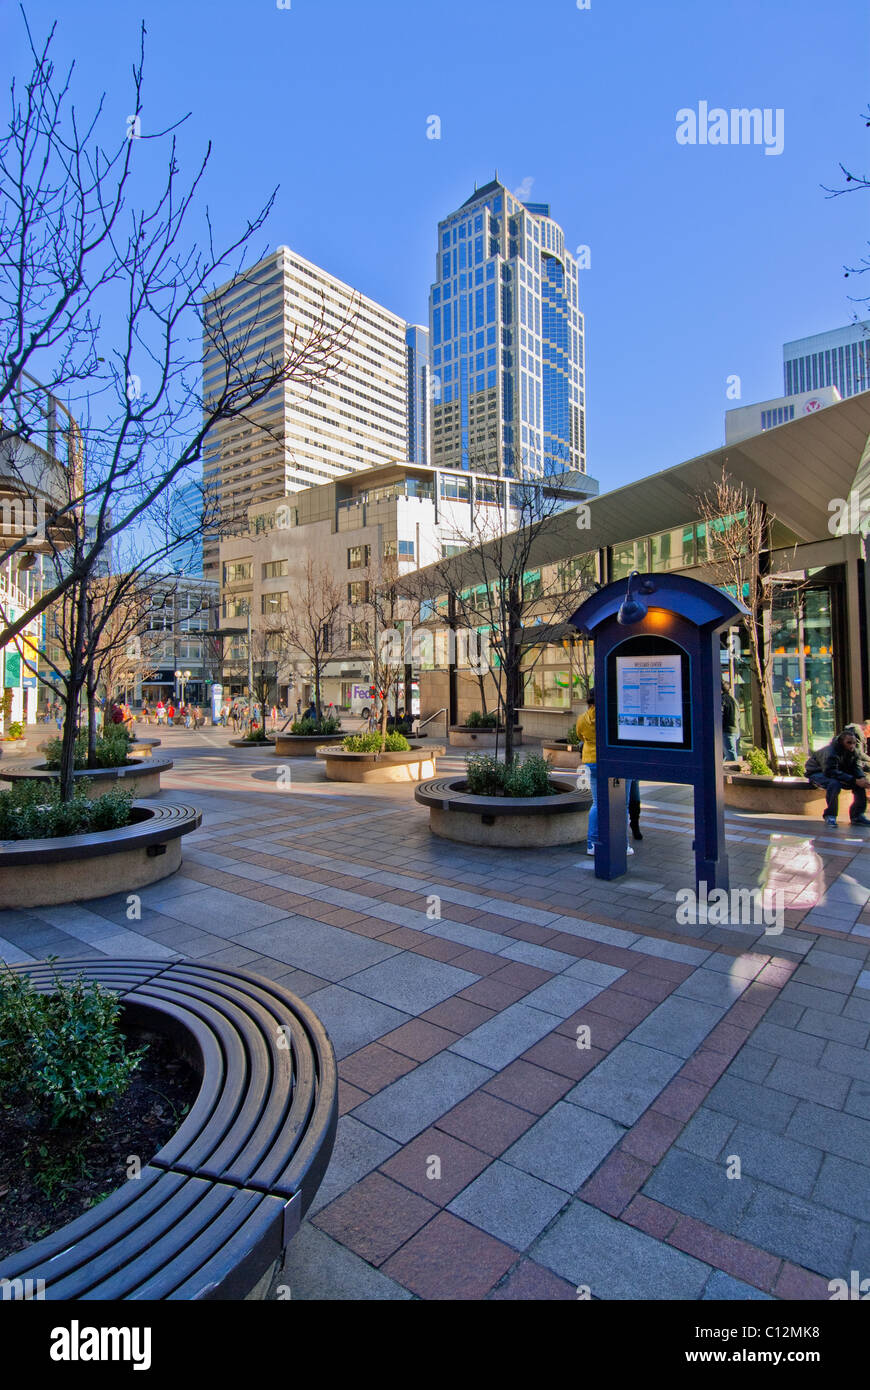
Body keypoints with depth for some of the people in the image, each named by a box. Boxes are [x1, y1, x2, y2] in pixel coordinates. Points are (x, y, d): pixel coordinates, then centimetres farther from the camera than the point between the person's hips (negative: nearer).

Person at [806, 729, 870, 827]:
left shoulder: (855, 751, -5)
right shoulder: (830, 752, -30)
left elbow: (856, 767, -8)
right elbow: (831, 772, -39)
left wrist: (862, 778, -32)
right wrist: (854, 780, -43)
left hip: (838, 773, 8)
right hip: (817, 773, -8)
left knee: (860, 783, -11)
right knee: (834, 784, -38)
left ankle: (857, 816, 1)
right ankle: (830, 816, -22)